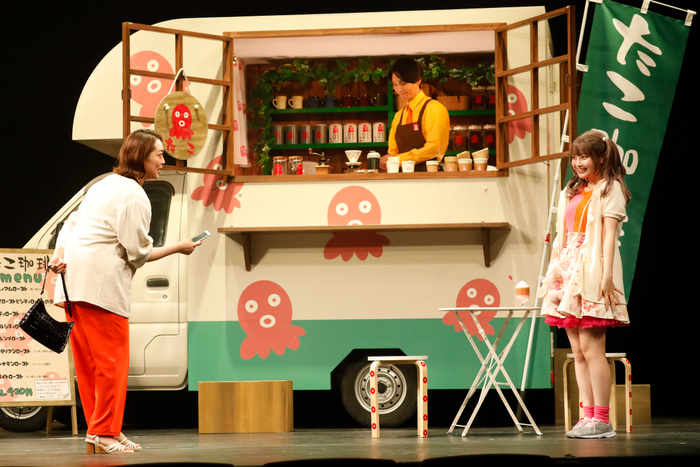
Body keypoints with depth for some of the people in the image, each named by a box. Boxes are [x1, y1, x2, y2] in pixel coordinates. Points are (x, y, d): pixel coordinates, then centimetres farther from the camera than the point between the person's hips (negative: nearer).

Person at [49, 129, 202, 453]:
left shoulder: (105, 185, 23)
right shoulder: (134, 196, -8)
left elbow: (71, 224, 20)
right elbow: (137, 253, -9)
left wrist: (59, 255, 7)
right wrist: (178, 248, 2)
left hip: (73, 279, 10)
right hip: (101, 283, -10)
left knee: (88, 362, 11)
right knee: (112, 361, -5)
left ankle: (97, 431, 15)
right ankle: (105, 434, -4)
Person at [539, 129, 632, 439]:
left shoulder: (610, 188, 0)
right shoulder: (572, 191, 21)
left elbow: (609, 235, -9)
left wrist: (607, 276, -16)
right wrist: (551, 275, 16)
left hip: (593, 274, -7)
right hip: (568, 273, 8)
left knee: (591, 347, -11)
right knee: (578, 351, 4)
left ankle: (602, 419, -9)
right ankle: (588, 415, 5)